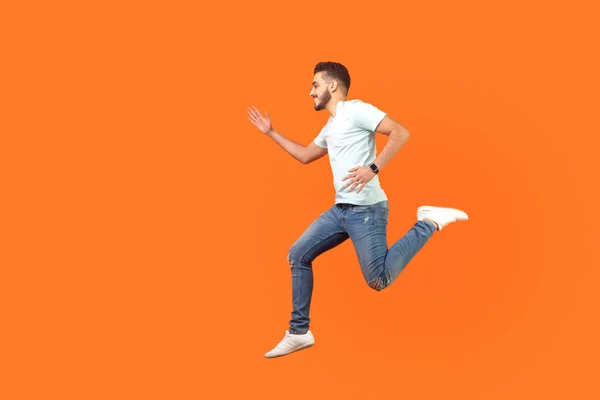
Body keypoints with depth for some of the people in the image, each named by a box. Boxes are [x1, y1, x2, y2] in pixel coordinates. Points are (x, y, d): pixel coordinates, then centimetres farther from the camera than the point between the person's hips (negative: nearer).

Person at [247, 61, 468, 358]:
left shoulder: (355, 110, -8)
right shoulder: (330, 127, 20)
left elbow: (400, 133, -18)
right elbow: (305, 155, 34)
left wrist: (373, 169, -24)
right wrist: (270, 133, 33)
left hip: (366, 210, -9)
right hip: (340, 209, 9)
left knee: (379, 280, -12)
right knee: (298, 255, 6)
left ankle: (428, 223, 4)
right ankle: (299, 333, 11)